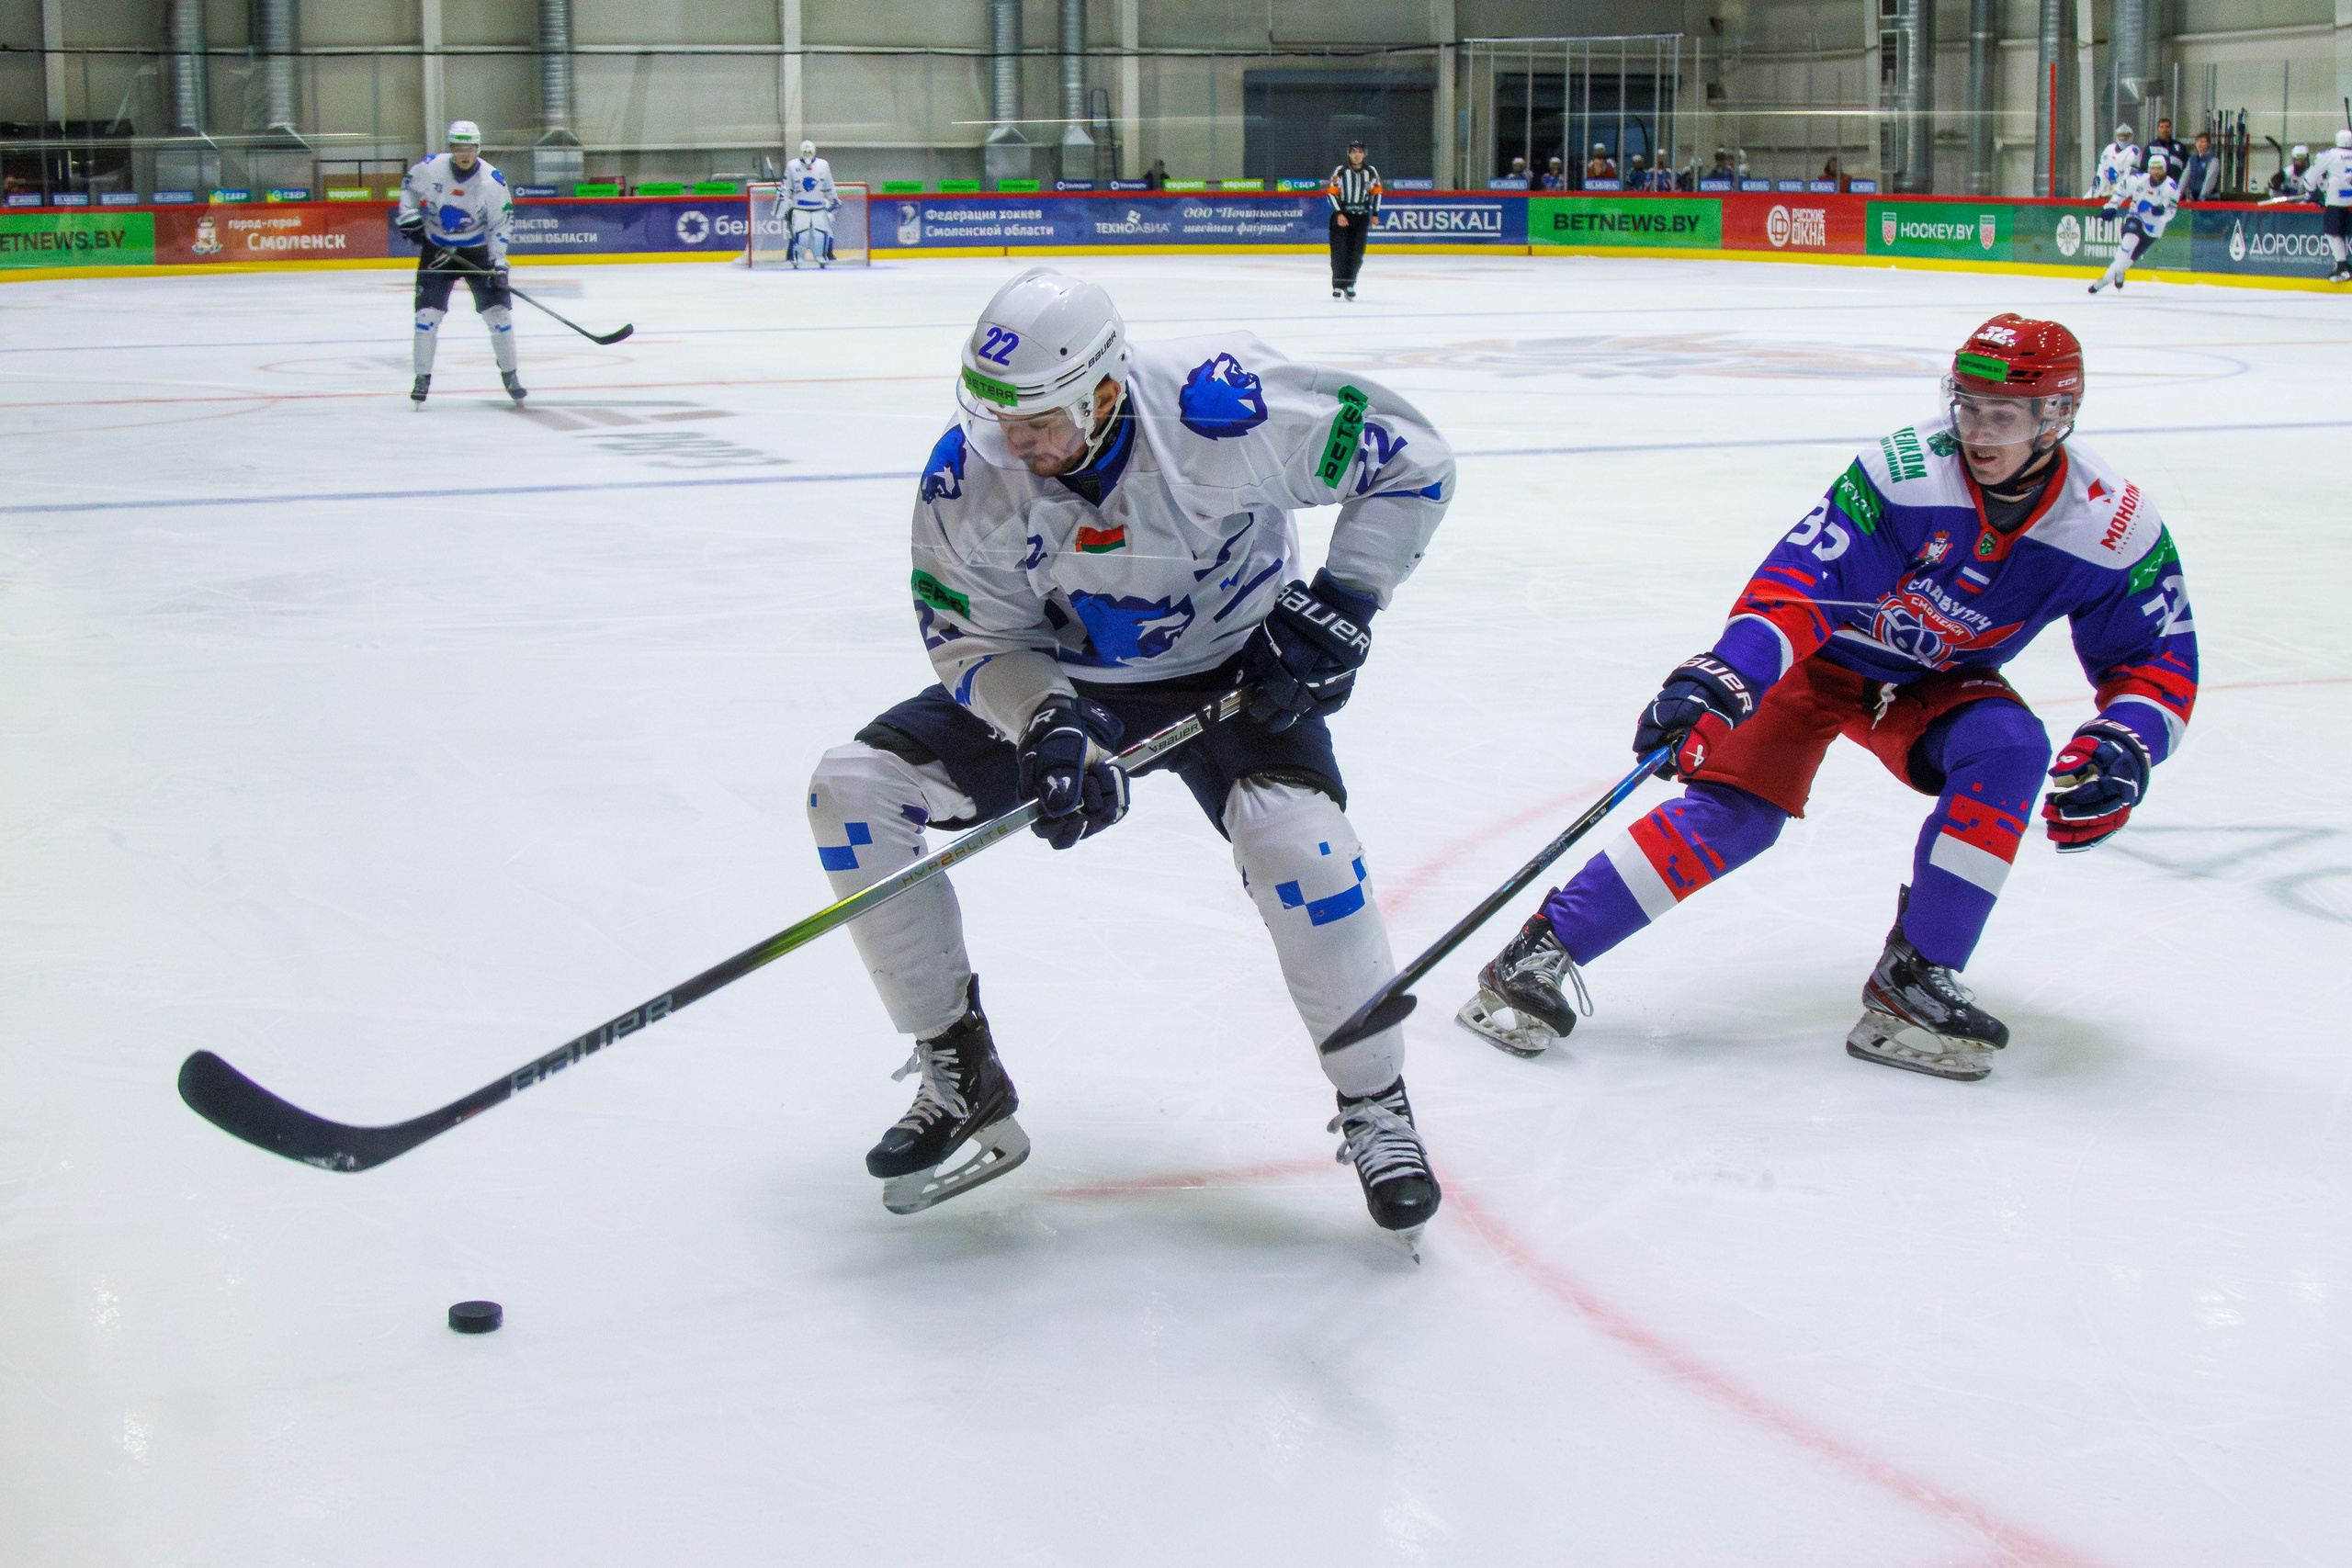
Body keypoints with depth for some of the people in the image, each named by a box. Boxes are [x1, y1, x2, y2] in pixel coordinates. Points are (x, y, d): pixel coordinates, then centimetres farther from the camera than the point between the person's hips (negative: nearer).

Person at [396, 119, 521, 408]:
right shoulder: (429, 167, -12)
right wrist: (409, 216, -3)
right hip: (436, 250, 1)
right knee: (428, 314, -7)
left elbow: (502, 222, -9)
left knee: (498, 312, -4)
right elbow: (408, 186, 9)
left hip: (477, 251, 0)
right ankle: (422, 377, 5)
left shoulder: (492, 180, -15)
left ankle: (510, 374, 13)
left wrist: (498, 261, -16)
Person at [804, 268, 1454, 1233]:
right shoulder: (968, 476, -21)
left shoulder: (1223, 409, -30)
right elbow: (976, 640, -11)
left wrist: (1337, 608, -21)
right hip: (1062, 677, 4)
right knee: (853, 788, -11)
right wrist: (1048, 724, -31)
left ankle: (1375, 1108, -8)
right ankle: (961, 1078, 3)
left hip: (1232, 670, -3)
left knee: (1292, 835, -33)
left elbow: (1411, 459, -17)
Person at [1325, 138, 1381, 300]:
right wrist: (1339, 214, -15)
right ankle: (1338, 285, -1)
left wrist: (1375, 214, 10)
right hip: (1341, 215, -3)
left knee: (1357, 252, -1)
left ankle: (1349, 284, 7)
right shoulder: (1340, 171, -8)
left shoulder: (1371, 172, 3)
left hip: (1361, 216, 3)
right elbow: (1331, 193, -7)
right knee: (1340, 251, -7)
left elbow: (1376, 192, 14)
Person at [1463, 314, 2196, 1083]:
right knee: (1736, 810, -21)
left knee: (2010, 748, -27)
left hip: (1936, 680, 3)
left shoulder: (2114, 527, -19)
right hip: (1821, 652, -3)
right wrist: (1719, 680, -48)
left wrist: (2121, 749, -30)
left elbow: (2160, 661, -11)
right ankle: (1541, 953, -16)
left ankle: (1913, 978, -19)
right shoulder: (1902, 474, -29)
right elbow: (1797, 585, -34)